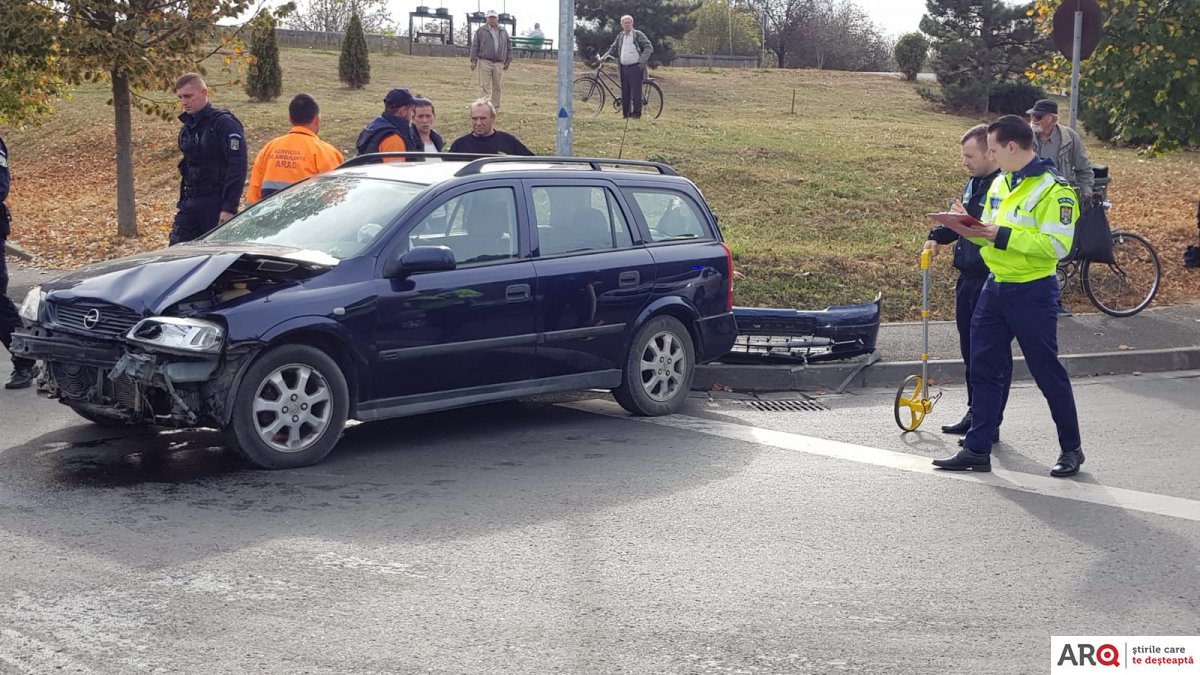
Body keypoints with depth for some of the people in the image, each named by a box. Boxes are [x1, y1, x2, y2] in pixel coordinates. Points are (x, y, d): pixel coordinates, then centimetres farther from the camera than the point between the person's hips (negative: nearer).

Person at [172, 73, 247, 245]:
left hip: (216, 204, -8)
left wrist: (229, 208, -22)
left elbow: (237, 167, -18)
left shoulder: (225, 124, -12)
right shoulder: (187, 128, 15)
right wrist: (182, 202, 18)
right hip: (190, 203, 8)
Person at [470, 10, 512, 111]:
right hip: (485, 62, -3)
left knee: (497, 87, 7)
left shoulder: (503, 31, 13)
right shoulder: (481, 31, 4)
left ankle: (495, 107, 15)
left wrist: (508, 61, 12)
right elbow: (475, 46, 3)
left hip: (499, 63, 3)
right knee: (484, 86, -8)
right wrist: (474, 60, -4)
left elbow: (509, 46, 17)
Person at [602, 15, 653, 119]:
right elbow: (613, 49, 23)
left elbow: (649, 48, -3)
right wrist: (604, 57, 8)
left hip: (635, 68, -5)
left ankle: (636, 113, -3)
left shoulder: (638, 35, 1)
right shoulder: (620, 36, 17)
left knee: (635, 91, -7)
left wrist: (642, 61, -10)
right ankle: (626, 113, 9)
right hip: (624, 68, 5)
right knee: (625, 92, 4)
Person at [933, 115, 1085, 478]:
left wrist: (1003, 235, -24)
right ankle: (977, 449, 14)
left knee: (1048, 372, 3)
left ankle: (1071, 449, 19)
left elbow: (1057, 245, -23)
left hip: (1033, 292, -8)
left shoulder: (1053, 187, -15)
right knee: (984, 369, 7)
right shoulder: (1000, 184, 11)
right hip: (995, 286, 8)